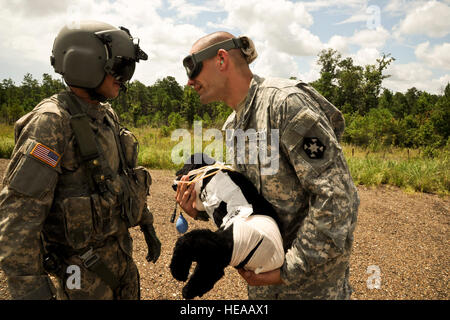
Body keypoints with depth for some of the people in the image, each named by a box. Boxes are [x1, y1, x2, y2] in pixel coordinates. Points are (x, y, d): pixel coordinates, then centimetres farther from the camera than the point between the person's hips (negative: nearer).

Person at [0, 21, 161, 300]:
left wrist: (148, 227, 15)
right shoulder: (50, 123, -23)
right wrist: (29, 291, -24)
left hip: (119, 247, 8)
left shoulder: (106, 115, 3)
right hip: (82, 261, -7)